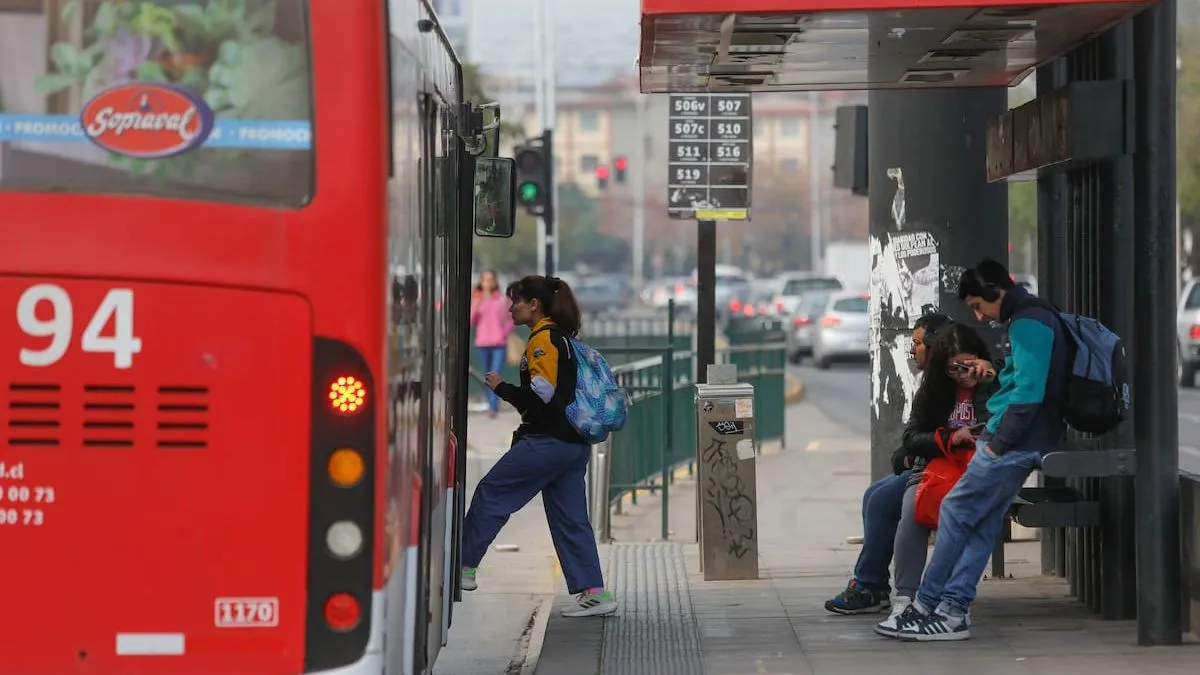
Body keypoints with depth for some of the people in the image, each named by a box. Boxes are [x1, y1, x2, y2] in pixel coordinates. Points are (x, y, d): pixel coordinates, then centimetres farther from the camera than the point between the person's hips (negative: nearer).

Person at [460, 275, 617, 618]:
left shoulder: (543, 339, -11)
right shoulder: (563, 337, 18)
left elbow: (541, 394, -19)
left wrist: (501, 387, -7)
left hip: (547, 441, -9)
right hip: (574, 444, 9)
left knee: (490, 493, 2)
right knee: (571, 519, 7)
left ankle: (463, 566, 8)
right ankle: (594, 592, 2)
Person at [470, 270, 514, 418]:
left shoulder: (502, 300, 4)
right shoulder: (477, 300, 7)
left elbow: (511, 320, 10)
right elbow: (471, 322, 3)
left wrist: (505, 333, -5)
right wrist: (475, 308, -10)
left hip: (500, 344, -2)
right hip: (482, 344, 2)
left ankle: (493, 408, -21)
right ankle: (492, 405, 23)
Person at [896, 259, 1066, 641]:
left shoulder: (1028, 323, -13)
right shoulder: (1029, 320, 19)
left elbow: (1028, 392, -21)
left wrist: (998, 441, -17)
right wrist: (988, 431, 16)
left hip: (1014, 444, -10)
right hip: (1019, 442, 10)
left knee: (955, 512, -6)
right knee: (982, 524, 6)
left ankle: (926, 606, -3)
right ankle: (953, 610, 3)